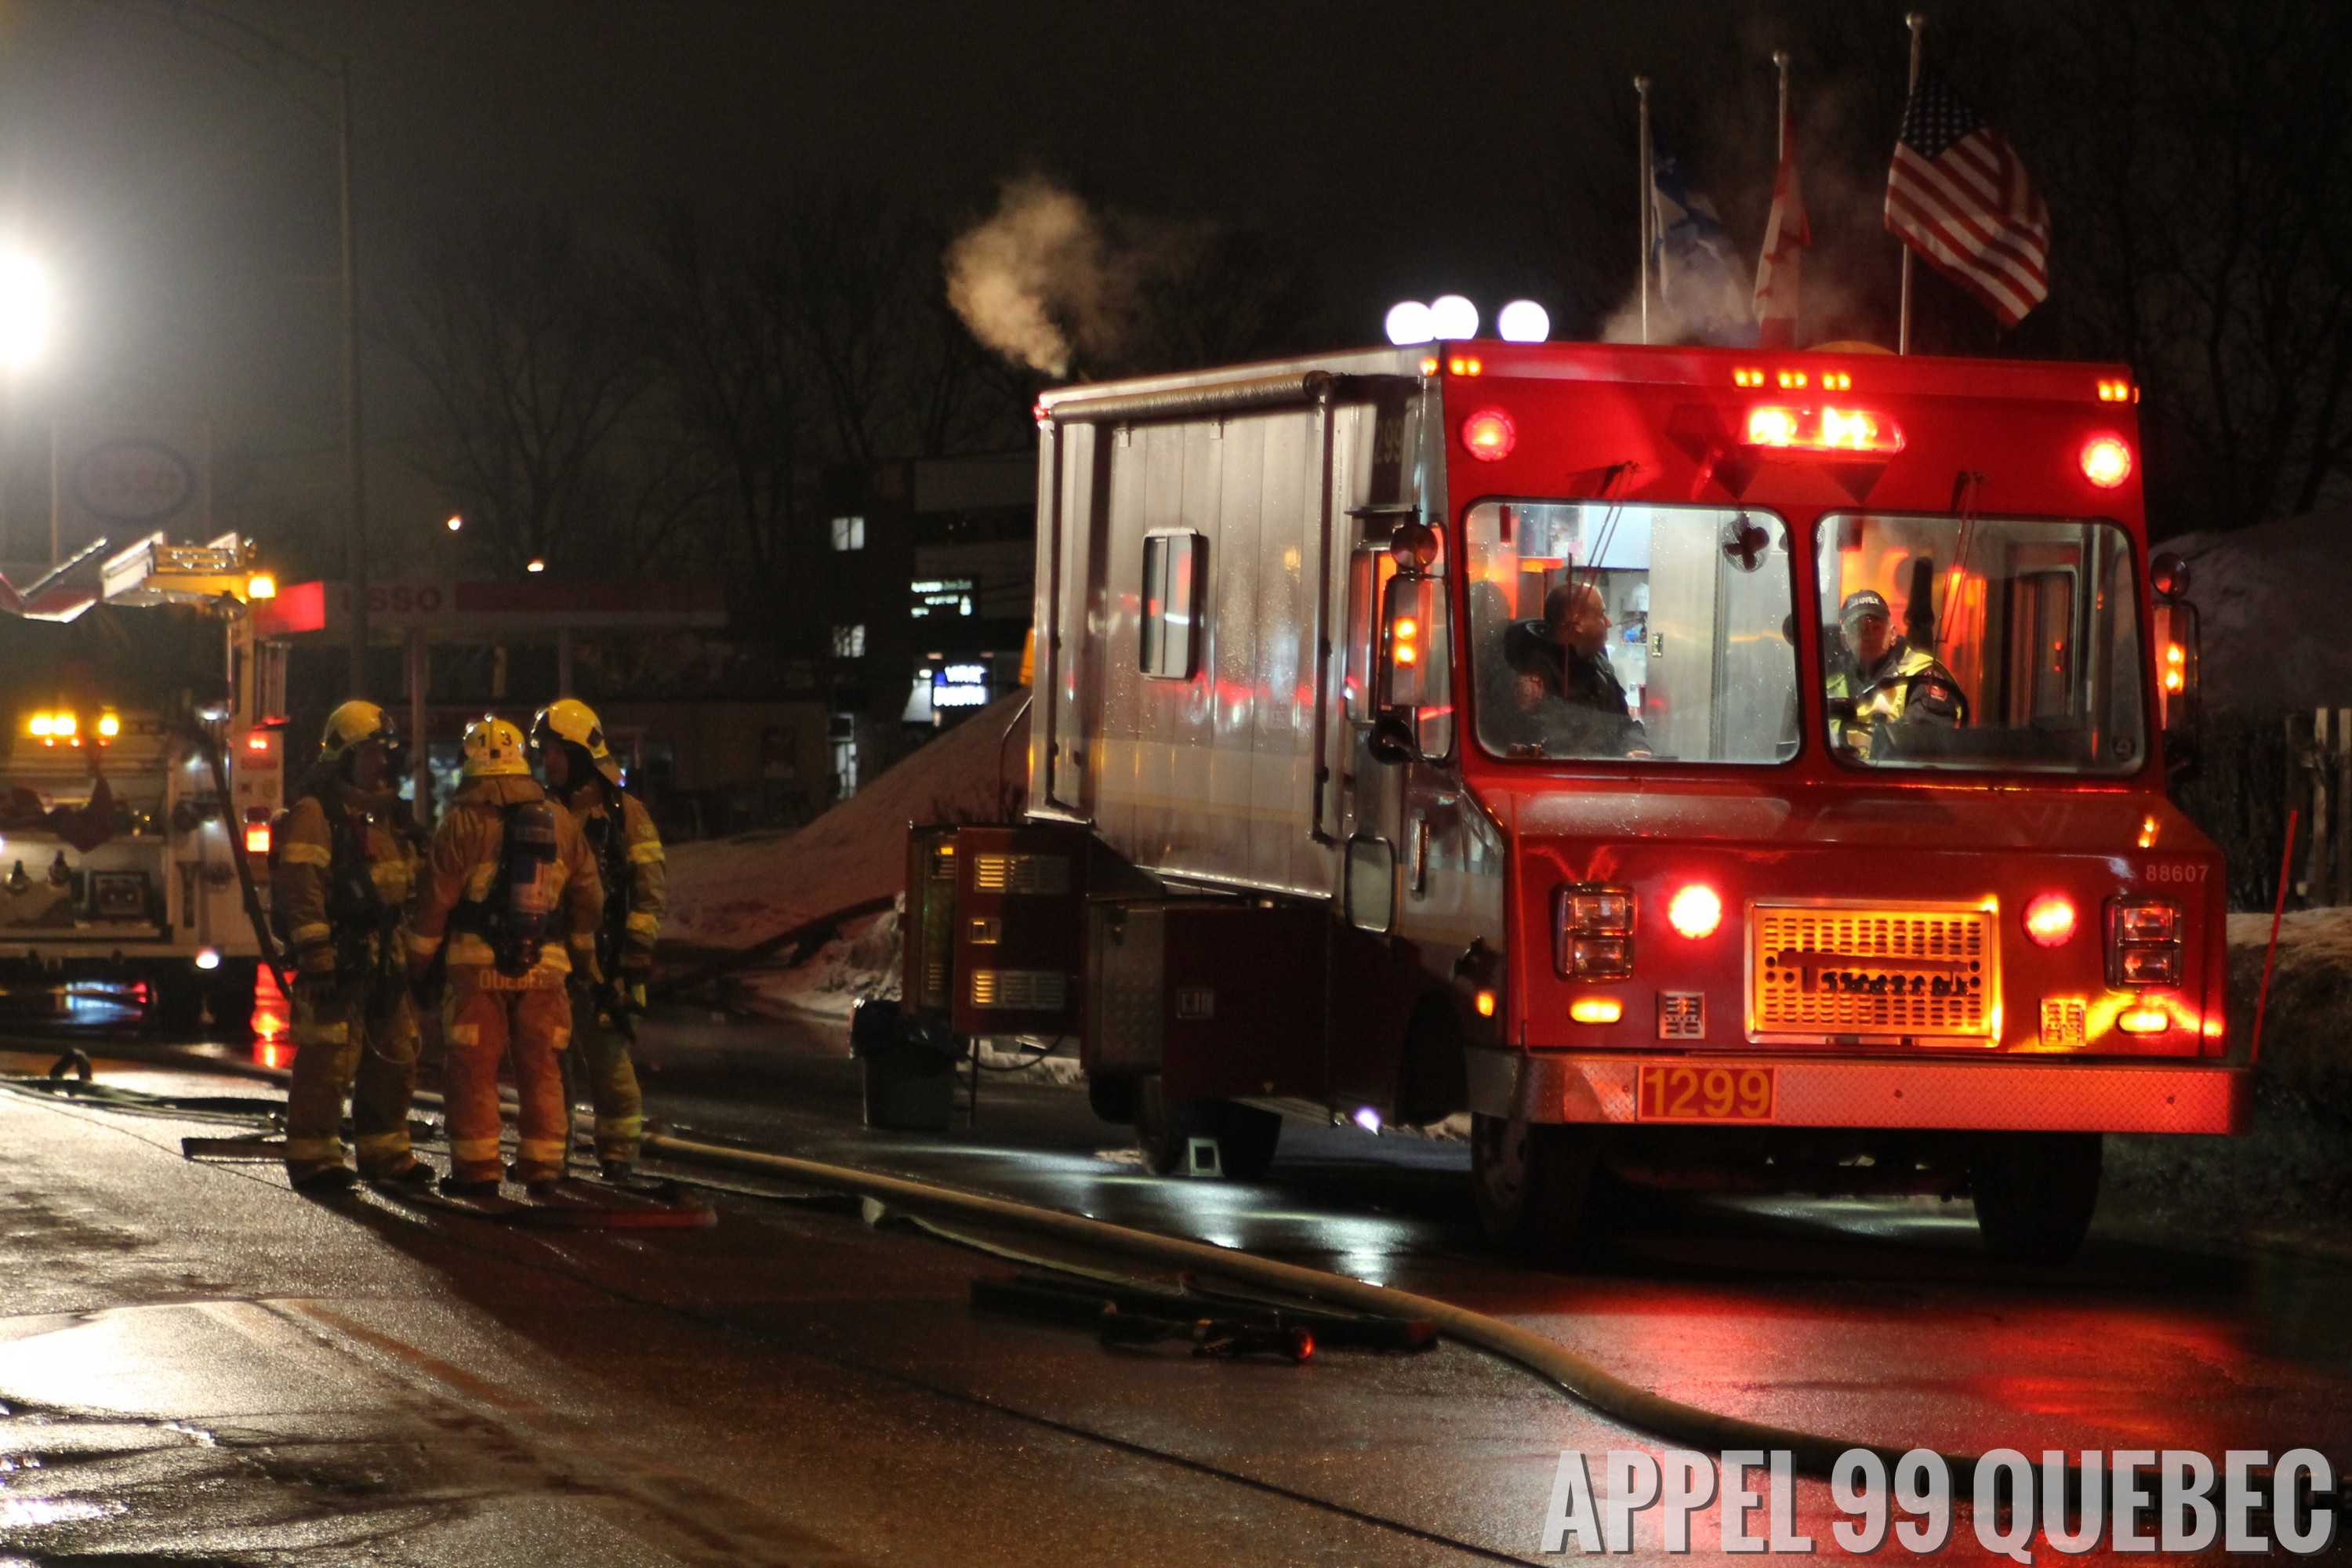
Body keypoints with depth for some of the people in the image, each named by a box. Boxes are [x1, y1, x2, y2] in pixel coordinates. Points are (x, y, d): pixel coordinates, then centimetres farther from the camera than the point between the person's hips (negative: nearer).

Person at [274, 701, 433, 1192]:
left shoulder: (387, 816, 19)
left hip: (383, 957, 9)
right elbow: (300, 887, -17)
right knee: (327, 1059, -8)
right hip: (337, 956, -9)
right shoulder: (314, 814, -9)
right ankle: (313, 1157, -3)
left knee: (394, 1057, 12)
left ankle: (385, 1152, 22)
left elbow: (408, 888, 26)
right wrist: (314, 956, -23)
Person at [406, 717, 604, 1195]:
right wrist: (585, 957, 26)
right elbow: (588, 899, 14)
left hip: (477, 965, -4)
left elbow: (435, 900, -6)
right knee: (541, 1068, 10)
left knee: (473, 1068, 1)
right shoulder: (560, 822, 8)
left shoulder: (465, 821, -7)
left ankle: (476, 1167, 0)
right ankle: (542, 1165, 11)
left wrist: (418, 963, 3)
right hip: (545, 968, 4)